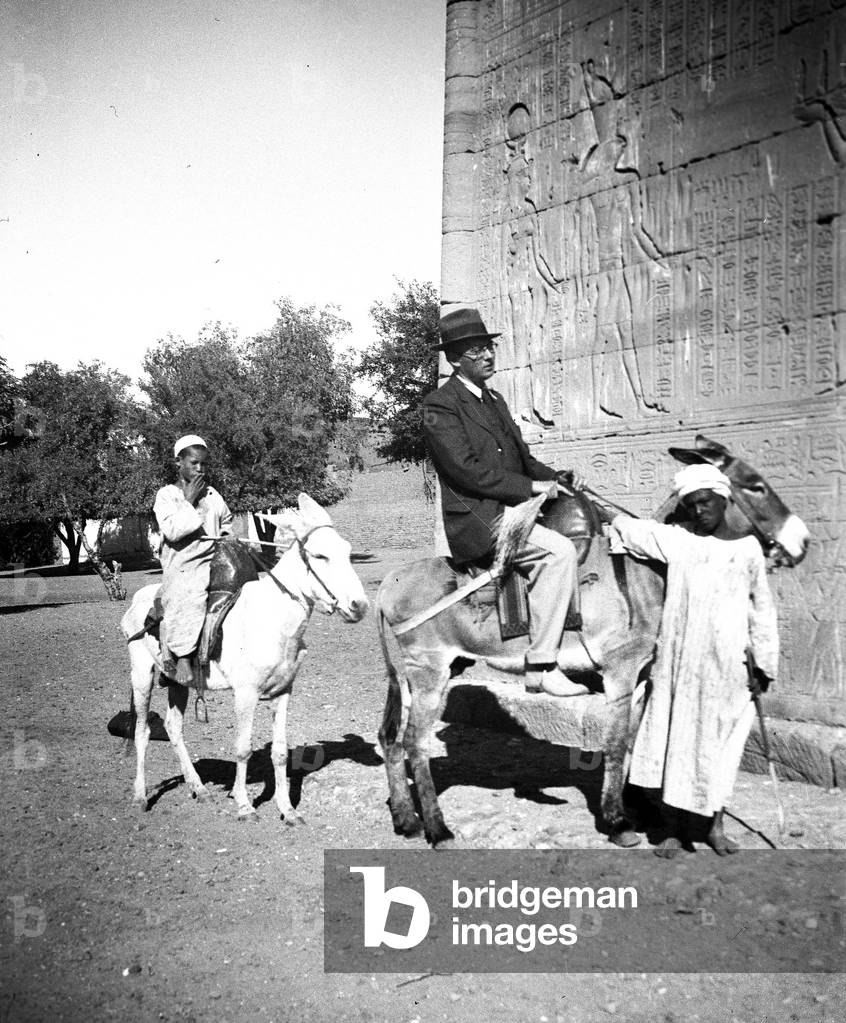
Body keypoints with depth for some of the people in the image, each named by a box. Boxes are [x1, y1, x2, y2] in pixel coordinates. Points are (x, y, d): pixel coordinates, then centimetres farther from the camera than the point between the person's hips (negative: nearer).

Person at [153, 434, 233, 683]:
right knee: (188, 598, -32)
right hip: (182, 568, -5)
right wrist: (189, 500, -8)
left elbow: (226, 522, 35)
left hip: (213, 562, 5)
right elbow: (172, 531, -13)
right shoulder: (167, 495, 3)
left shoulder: (212, 494, 16)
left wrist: (226, 537, 16)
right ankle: (182, 656, -28)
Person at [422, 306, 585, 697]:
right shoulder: (440, 405, -8)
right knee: (559, 551, -26)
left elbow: (522, 458, 22)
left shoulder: (494, 400, 20)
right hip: (478, 521, -9)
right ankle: (541, 666, -23)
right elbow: (466, 470, -17)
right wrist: (530, 487, -18)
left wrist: (557, 478, 4)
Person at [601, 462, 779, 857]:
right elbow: (627, 527, 5)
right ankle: (675, 830, 11)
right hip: (680, 662, 0)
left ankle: (715, 825, 23)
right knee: (675, 740, 2)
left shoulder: (748, 547, 6)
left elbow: (762, 609, 12)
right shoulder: (675, 540, 4)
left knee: (720, 744, 7)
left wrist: (765, 662, 13)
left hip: (729, 666, 0)